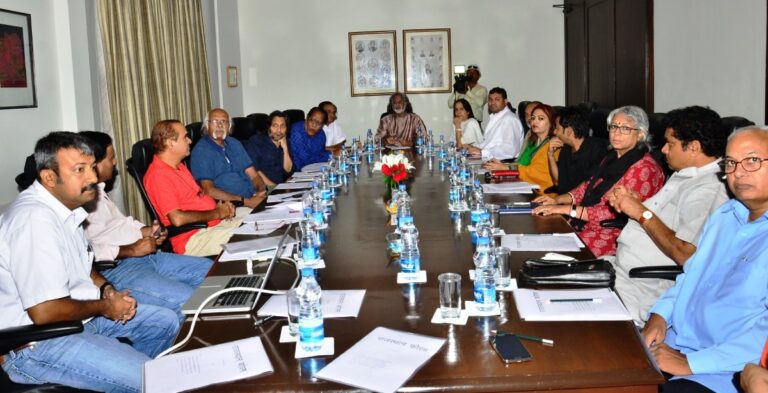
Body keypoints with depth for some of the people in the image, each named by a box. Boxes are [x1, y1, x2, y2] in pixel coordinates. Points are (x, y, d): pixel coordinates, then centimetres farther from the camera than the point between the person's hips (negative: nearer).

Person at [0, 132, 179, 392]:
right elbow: (44, 312, -30)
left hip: (80, 315, 10)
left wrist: (107, 289, 2)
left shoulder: (65, 206, 5)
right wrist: (105, 307, -15)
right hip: (37, 343, -10)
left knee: (166, 322, 11)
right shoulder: (35, 219, -26)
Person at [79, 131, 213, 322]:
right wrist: (131, 250, -19)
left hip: (142, 255, 11)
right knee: (185, 299, -27)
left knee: (209, 269, 8)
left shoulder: (98, 190, 15)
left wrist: (146, 231, 7)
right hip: (113, 268, -11)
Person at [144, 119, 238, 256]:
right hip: (192, 238, -10)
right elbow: (178, 219, -24)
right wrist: (216, 213, -13)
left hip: (215, 223, 10)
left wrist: (221, 206, 4)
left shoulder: (179, 166, 16)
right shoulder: (158, 176, -16)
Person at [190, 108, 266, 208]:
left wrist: (261, 192, -8)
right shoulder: (201, 151, -2)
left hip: (253, 199, 6)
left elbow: (254, 175, 15)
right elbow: (208, 190, -12)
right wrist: (245, 201, -19)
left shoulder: (235, 144, 18)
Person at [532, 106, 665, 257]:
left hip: (615, 237, -8)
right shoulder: (612, 158, 15)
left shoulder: (644, 169, -15)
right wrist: (558, 200, 0)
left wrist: (568, 209, -22)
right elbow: (589, 186, 19)